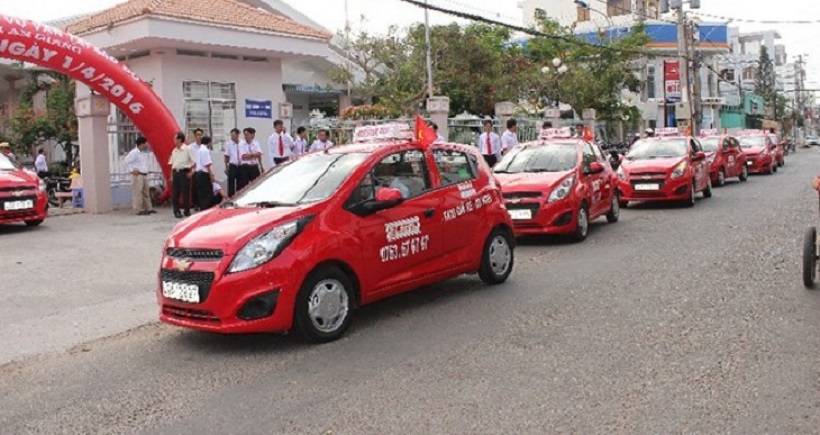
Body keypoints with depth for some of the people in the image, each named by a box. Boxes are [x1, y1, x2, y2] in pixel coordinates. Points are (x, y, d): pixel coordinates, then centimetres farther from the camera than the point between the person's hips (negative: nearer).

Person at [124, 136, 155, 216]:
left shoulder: (145, 152, 13)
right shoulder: (134, 152, -12)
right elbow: (127, 161, -17)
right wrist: (132, 170, -15)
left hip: (144, 175, 9)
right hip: (137, 175, -9)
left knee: (146, 193, 12)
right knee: (138, 193, -6)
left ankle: (148, 209, 18)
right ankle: (139, 210, -4)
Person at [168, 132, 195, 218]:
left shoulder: (187, 149, -5)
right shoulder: (174, 151, 12)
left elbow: (193, 162, -5)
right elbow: (172, 164, 16)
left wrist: (190, 172, -11)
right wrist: (171, 175, 10)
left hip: (184, 172, -5)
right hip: (175, 172, 5)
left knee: (186, 192, -1)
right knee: (175, 192, 4)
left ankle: (187, 210, 8)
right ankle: (176, 211, 11)